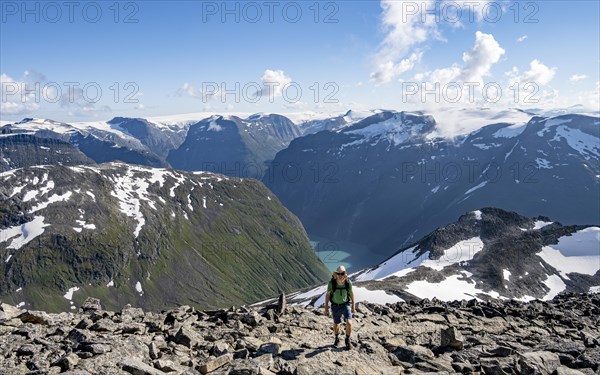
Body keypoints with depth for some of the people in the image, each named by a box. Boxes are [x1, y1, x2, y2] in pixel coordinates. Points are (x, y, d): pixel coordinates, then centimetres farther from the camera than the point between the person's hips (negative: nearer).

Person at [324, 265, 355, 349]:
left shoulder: (348, 282, -20)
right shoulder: (332, 282, -23)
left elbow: (351, 294, -2)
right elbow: (327, 295, -9)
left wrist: (353, 307, 7)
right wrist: (326, 308, -6)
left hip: (346, 305, 0)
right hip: (335, 306, 0)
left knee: (349, 323, -17)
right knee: (336, 325, 13)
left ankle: (347, 340, 11)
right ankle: (337, 339, 46)